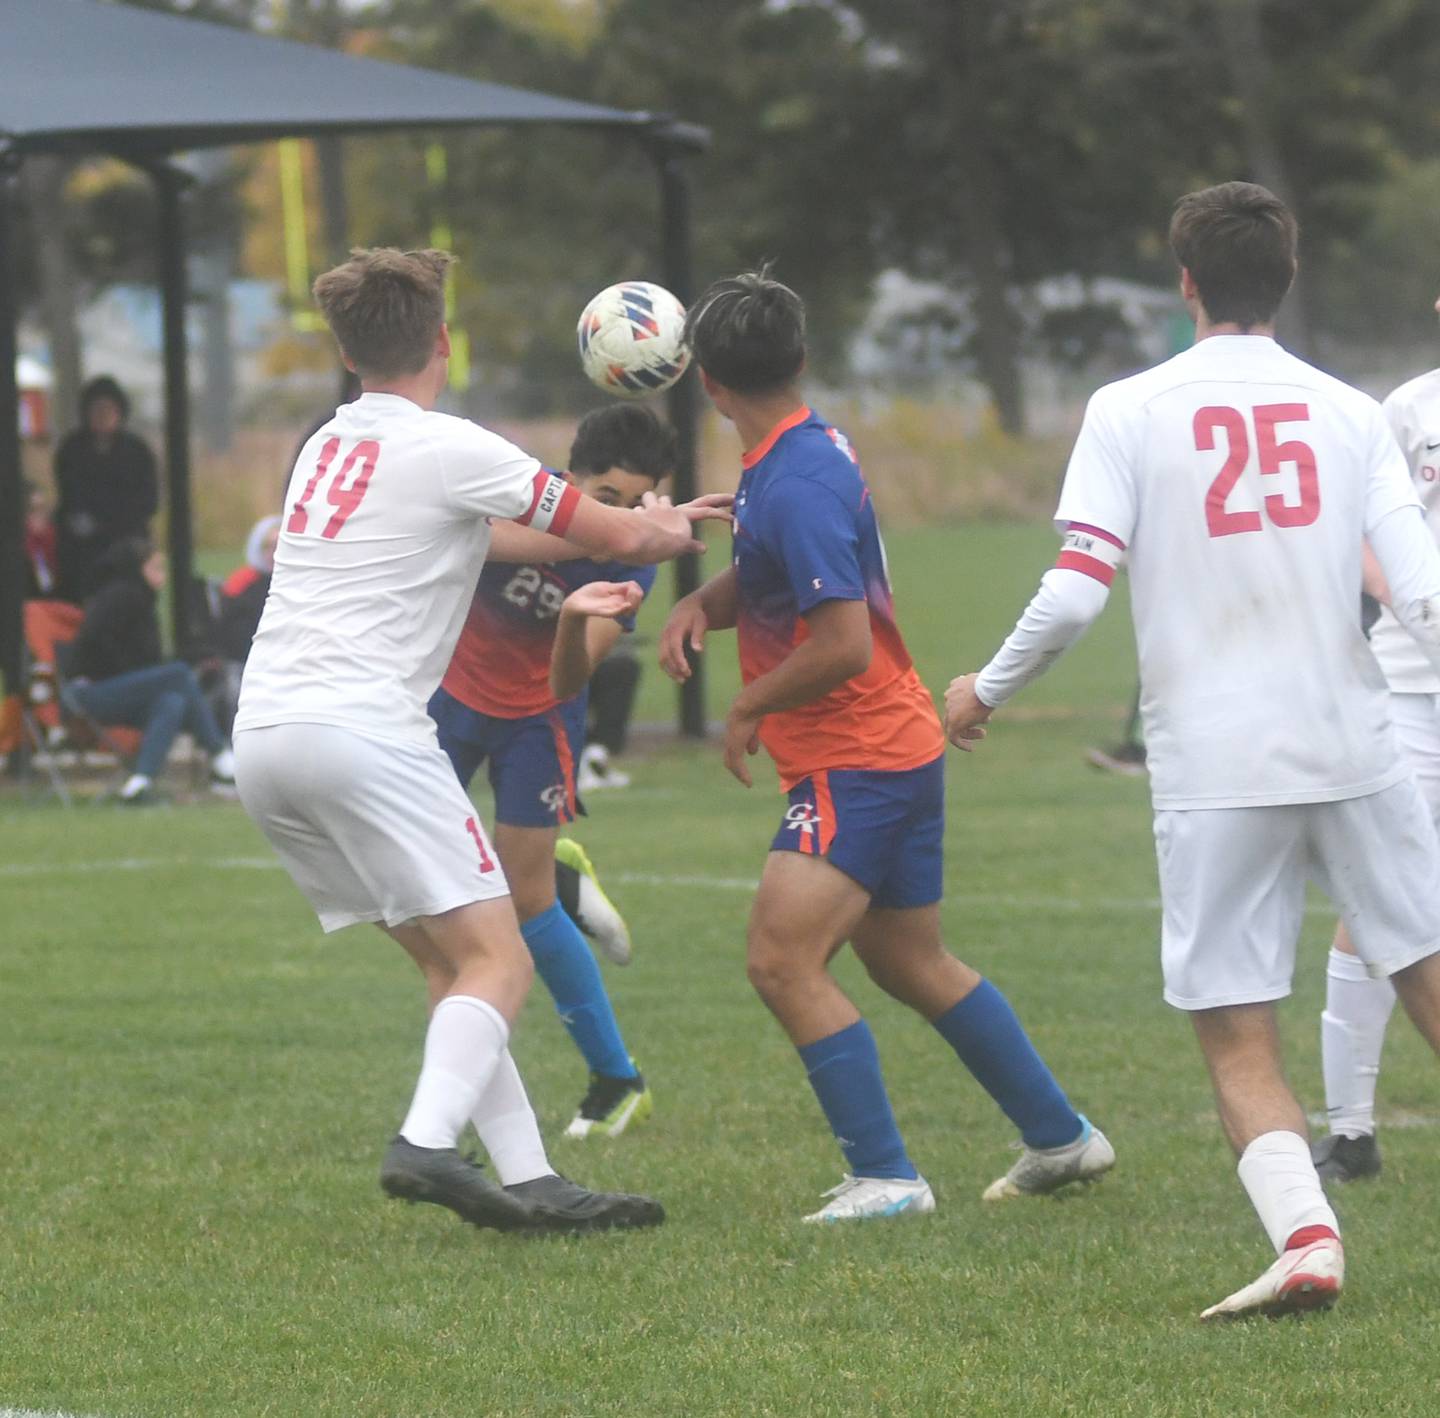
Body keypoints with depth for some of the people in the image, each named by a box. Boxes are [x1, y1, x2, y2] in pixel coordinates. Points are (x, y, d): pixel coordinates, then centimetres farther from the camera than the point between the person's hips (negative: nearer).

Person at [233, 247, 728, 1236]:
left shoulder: (328, 448, 20)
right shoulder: (447, 450, -6)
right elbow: (616, 536, 1)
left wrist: (645, 524, 42)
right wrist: (664, 531, 26)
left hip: (264, 742, 9)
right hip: (358, 733, -9)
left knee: (449, 961, 13)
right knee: (497, 959, -8)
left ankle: (526, 1179, 5)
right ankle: (427, 1145, -28)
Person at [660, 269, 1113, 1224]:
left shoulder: (797, 483, -22)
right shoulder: (805, 451, 8)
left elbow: (845, 646, -26)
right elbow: (765, 575, 23)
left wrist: (750, 707, -11)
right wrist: (700, 607, 1)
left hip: (860, 761, -10)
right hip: (901, 749, 10)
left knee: (783, 960, -16)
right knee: (914, 963, 20)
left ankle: (885, 1175, -15)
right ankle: (1062, 1137, 30)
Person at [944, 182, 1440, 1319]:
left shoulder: (1130, 413, -1)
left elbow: (1074, 592, -7)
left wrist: (985, 690, 8)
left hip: (1211, 774, -2)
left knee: (1239, 1041, 1)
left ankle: (1306, 1234, -20)